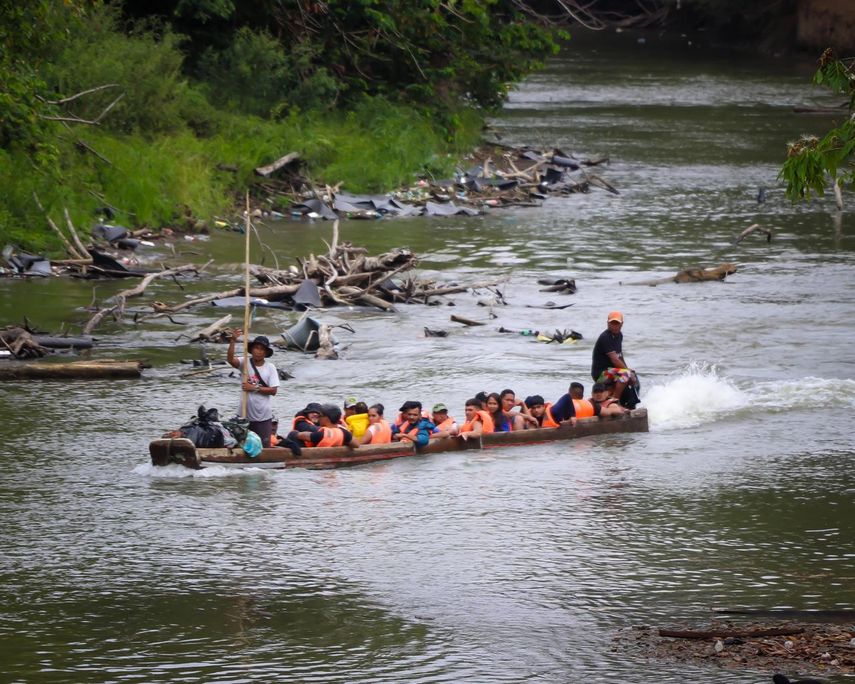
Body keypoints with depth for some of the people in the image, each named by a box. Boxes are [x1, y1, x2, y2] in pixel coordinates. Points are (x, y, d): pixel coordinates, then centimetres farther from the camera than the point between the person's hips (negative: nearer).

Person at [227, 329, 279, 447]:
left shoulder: (270, 368, -2)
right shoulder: (245, 362, -2)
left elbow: (273, 391, -7)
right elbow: (230, 359, -22)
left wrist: (254, 388, -15)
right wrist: (233, 341, -34)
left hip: (263, 415, -1)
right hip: (245, 414, 1)